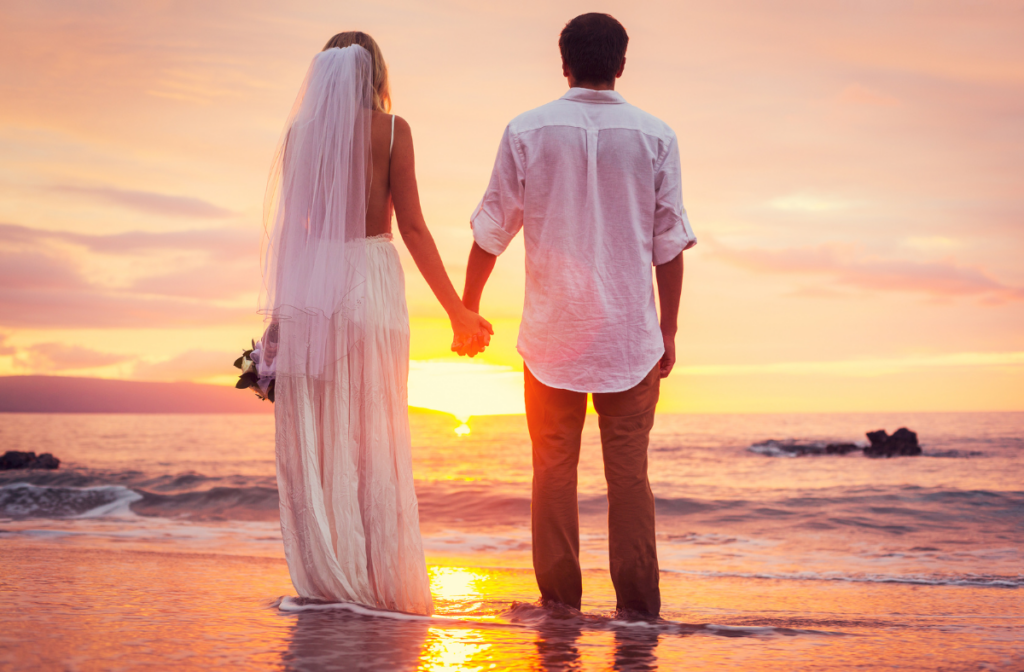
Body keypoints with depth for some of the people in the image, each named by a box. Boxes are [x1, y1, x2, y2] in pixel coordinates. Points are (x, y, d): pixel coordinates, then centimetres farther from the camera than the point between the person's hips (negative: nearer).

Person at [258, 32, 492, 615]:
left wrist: (279, 307, 9)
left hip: (309, 282, 2)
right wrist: (456, 308, -1)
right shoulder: (391, 129, -1)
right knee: (375, 436, 3)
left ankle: (327, 580, 6)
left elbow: (288, 225, 4)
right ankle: (380, 580, 5)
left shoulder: (301, 130, 5)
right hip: (373, 276, -2)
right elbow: (411, 226, -6)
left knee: (315, 435, 6)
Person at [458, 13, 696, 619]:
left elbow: (491, 233, 2)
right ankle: (637, 606, 4)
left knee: (554, 471, 7)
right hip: (631, 335, 0)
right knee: (629, 473, 5)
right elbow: (670, 244, 1)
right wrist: (668, 329, 9)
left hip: (551, 334, 0)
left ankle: (559, 606, 8)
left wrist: (467, 309, 13)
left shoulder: (527, 132, -1)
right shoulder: (654, 136, 0)